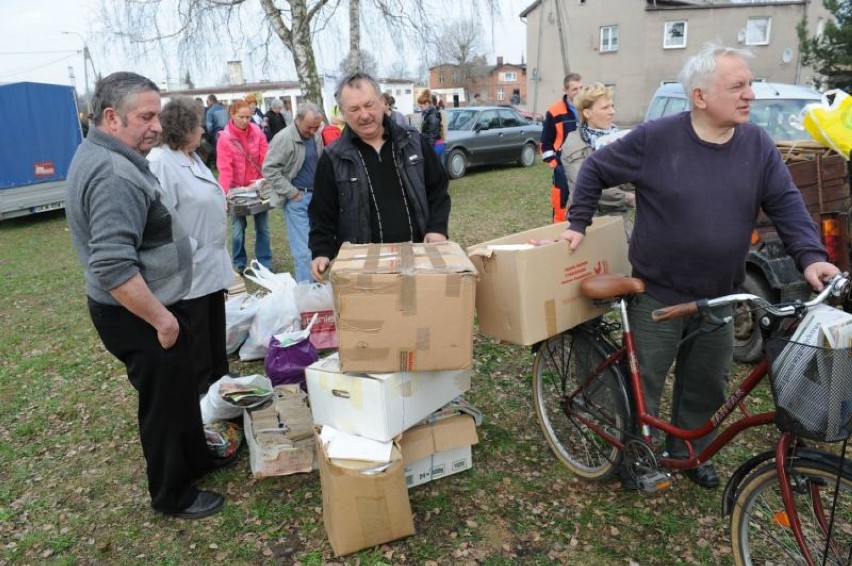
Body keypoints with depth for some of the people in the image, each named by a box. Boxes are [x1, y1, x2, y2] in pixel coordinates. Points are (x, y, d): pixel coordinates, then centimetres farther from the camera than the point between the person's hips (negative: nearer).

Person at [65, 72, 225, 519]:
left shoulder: (101, 156, 9)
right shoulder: (114, 175, -26)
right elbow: (113, 268, -33)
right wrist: (162, 319, -23)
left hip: (146, 308, 10)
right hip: (139, 315, -10)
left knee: (181, 390, 24)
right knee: (165, 402, 7)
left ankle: (195, 460, 44)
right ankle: (173, 496, 27)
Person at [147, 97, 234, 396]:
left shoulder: (191, 158, 11)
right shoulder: (160, 163, -21)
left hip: (212, 263, 10)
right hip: (191, 268, -10)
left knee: (216, 329, 21)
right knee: (195, 336, 5)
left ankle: (219, 380, 37)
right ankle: (199, 393, 20)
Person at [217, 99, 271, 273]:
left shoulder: (256, 131, -2)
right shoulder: (225, 137, -10)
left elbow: (266, 157, -4)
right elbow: (225, 167, -16)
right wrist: (224, 192, -26)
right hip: (237, 188, -2)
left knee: (263, 226, 6)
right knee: (238, 228, 4)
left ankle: (265, 263, 17)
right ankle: (239, 264, 18)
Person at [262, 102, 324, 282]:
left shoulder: (316, 135, 7)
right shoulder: (284, 139, -14)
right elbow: (269, 169, -14)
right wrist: (292, 193, -13)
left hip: (315, 195, 6)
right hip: (296, 199, -6)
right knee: (303, 250, -6)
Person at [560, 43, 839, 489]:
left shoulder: (758, 145, 0)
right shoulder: (655, 139, -12)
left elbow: (786, 203, 0)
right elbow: (595, 170, -1)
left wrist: (810, 256, -14)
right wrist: (578, 223, -3)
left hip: (718, 300, 4)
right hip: (658, 297, -4)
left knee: (706, 387, 18)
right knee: (643, 384, 9)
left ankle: (689, 453, 41)